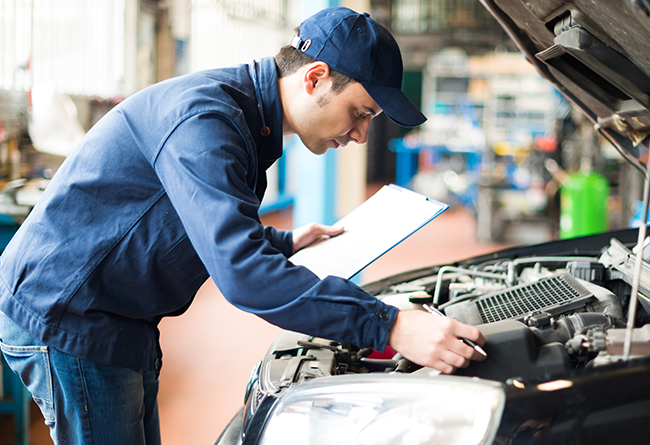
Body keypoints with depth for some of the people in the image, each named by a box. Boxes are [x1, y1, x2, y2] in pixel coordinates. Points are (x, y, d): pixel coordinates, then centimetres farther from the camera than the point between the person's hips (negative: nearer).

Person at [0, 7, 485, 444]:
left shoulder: (244, 119, 8)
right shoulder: (204, 117, -25)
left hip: (121, 325, 10)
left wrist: (285, 243, 16)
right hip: (60, 315, -10)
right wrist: (389, 327, -38)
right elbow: (241, 272, -36)